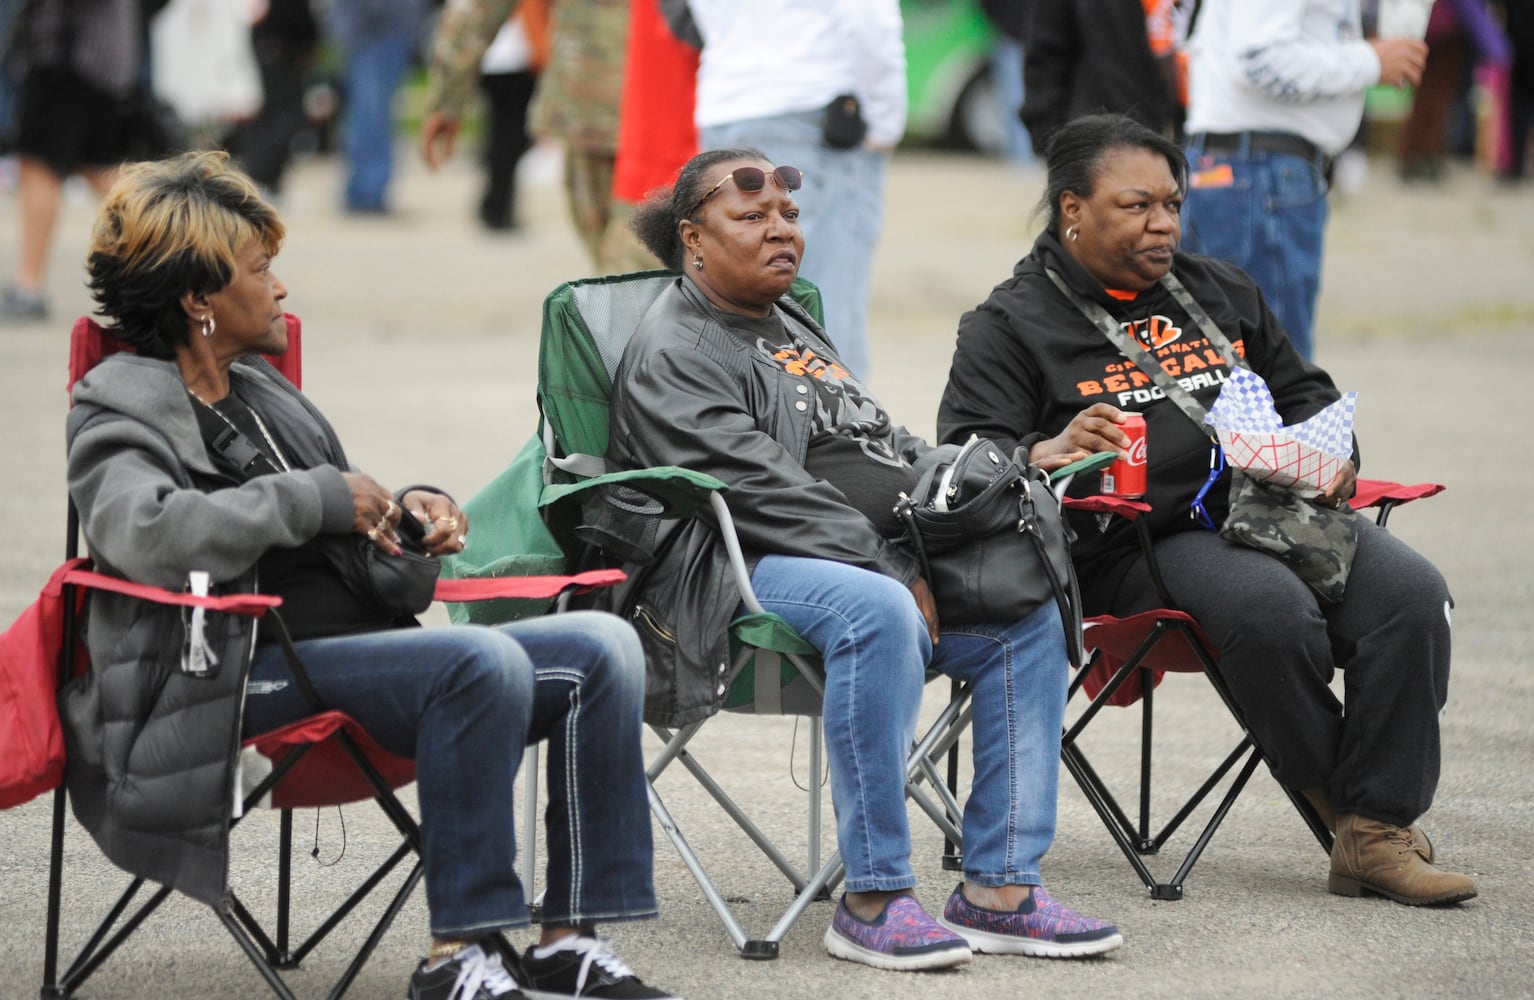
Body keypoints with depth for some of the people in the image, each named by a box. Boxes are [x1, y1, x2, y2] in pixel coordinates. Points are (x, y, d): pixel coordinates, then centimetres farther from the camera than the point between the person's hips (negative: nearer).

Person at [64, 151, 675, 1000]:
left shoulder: (259, 389, 22)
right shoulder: (119, 406, -3)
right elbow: (144, 530, -26)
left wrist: (406, 512, 10)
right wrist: (322, 499, -18)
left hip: (357, 642, 9)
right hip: (250, 674, -9)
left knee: (602, 647, -5)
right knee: (484, 660, -32)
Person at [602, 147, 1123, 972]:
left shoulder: (793, 327, 24)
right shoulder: (672, 353, -5)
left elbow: (890, 455, 22)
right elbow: (764, 489, -16)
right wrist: (893, 576, -19)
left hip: (877, 560, 9)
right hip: (744, 571, -9)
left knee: (1026, 615, -9)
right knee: (876, 615, -37)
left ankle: (998, 888, -11)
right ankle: (872, 902, -34)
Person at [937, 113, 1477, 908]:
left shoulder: (1218, 291, 24)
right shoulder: (1010, 326, 5)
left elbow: (1302, 390, 31)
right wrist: (1054, 453, -28)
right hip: (1147, 539, -5)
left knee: (1411, 594, -23)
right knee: (1270, 610, -36)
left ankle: (1377, 830, -23)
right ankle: (1340, 803, -14)